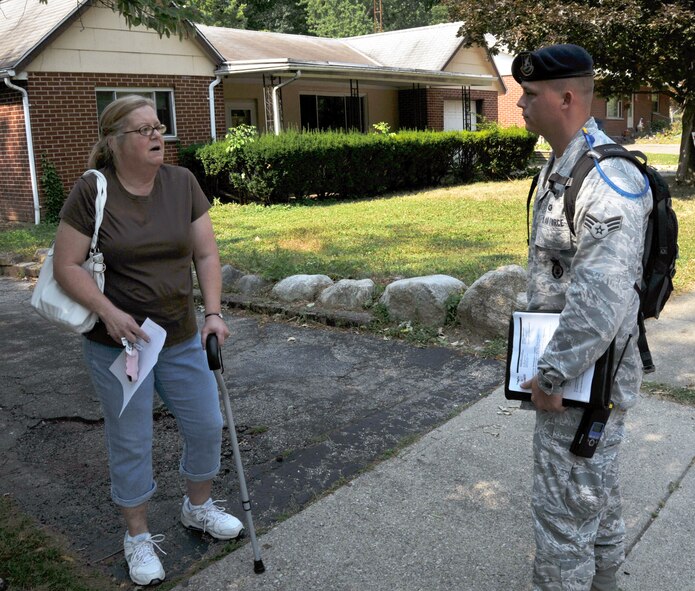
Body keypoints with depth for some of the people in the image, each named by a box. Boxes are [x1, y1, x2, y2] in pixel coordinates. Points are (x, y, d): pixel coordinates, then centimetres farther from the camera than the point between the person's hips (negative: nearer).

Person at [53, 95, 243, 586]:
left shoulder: (182, 183, -2)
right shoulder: (92, 191, -12)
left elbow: (206, 253, 0)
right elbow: (67, 265, -10)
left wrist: (213, 312, -10)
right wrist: (108, 311, -22)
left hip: (182, 338, 4)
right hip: (117, 343, -4)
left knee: (207, 426, 12)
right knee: (131, 441, 8)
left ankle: (198, 507, 39)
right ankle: (138, 536, 30)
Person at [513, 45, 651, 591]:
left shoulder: (608, 179, -24)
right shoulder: (559, 166, 9)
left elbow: (603, 297, -30)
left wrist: (552, 376, -23)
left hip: (587, 374, -10)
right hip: (565, 362, 10)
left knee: (565, 504, 3)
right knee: (596, 487, 26)